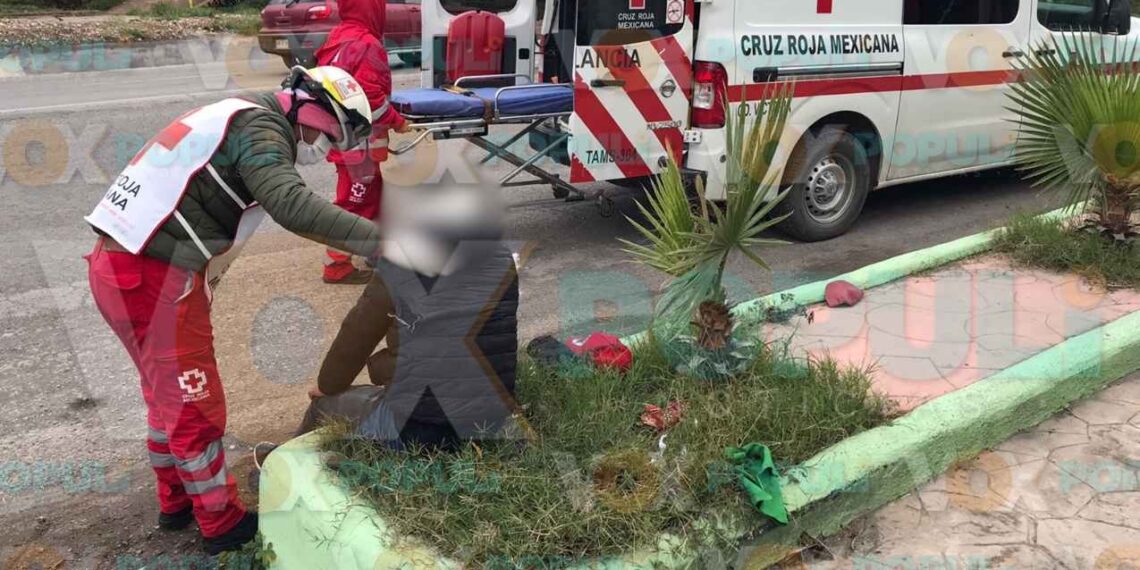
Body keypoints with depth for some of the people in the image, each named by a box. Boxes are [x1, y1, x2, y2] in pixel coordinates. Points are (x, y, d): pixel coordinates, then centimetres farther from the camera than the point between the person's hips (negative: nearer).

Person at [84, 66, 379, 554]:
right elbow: (291, 204, -32)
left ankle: (176, 503, 40)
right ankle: (223, 525, 20)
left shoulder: (242, 117, 18)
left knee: (170, 395, 23)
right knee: (196, 406, 4)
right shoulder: (260, 127, -14)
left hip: (121, 263, 10)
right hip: (151, 278, -10)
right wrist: (378, 240, -36)